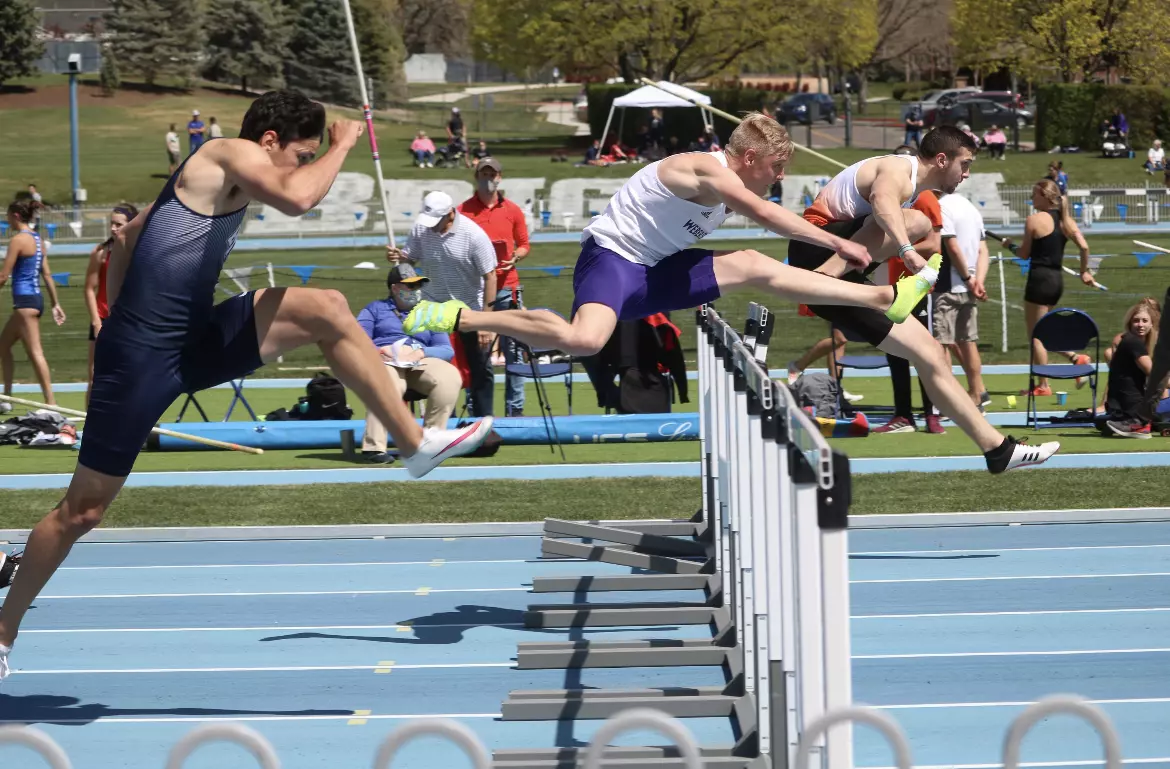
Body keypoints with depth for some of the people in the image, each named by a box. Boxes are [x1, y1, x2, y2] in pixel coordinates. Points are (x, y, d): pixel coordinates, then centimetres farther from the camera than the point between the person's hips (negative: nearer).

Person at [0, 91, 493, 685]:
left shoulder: (220, 183, 17)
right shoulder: (233, 153, -9)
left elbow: (126, 236, 26)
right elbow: (296, 199, -30)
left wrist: (121, 320, 25)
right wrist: (344, 143, -14)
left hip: (193, 343, 9)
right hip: (142, 358, -9)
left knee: (325, 310, -3)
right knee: (83, 509, 1)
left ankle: (415, 443, 0)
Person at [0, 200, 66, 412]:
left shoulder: (18, 240, -12)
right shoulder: (37, 239, 13)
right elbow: (47, 274, 15)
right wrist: (55, 304, 17)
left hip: (25, 300, -10)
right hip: (36, 297, 10)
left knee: (35, 353, -9)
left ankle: (51, 402, -12)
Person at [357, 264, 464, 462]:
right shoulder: (374, 309, 23)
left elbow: (448, 350, 12)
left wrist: (421, 352, -9)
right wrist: (380, 351, -14)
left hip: (422, 363, 3)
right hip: (385, 362, -3)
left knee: (450, 377, -32)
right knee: (388, 385, -41)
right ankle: (374, 446, -44)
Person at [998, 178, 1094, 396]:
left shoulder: (1034, 220, -10)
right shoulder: (1066, 220, 7)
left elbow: (1024, 254, -6)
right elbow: (1084, 246, -1)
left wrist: (1009, 244, 13)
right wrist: (1084, 272, 12)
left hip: (1039, 278, -7)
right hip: (1058, 278, 7)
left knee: (1035, 335, 2)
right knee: (1039, 330, 22)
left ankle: (1043, 386, 5)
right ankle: (1075, 357, 9)